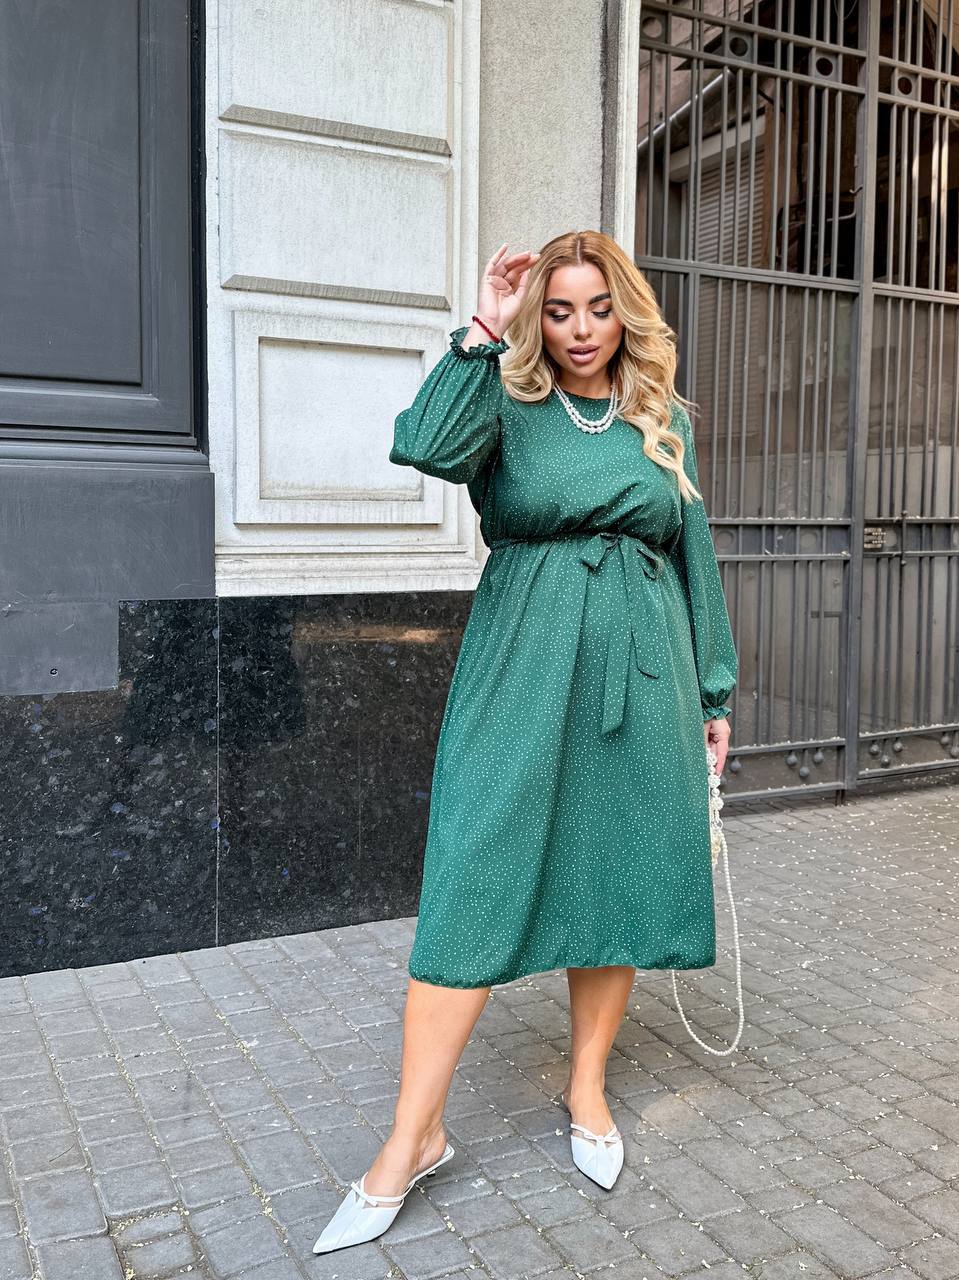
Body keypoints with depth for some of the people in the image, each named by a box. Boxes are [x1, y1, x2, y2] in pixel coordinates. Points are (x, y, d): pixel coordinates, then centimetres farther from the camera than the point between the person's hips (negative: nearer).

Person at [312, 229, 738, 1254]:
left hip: (642, 669, 3)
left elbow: (696, 560, 15)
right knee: (477, 878, -5)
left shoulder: (665, 421, 12)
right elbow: (425, 444, -20)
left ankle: (587, 1084, 30)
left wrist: (716, 691, 13)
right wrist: (484, 331, -12)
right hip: (523, 668, -3)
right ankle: (413, 1137, 5)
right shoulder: (508, 408, 3)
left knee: (616, 874, 9)